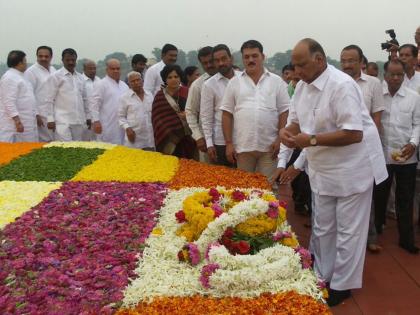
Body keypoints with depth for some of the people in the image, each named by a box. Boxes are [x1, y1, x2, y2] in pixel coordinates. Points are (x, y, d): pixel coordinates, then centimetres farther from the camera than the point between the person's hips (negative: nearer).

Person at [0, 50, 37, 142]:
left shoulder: (19, 76, 17)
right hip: (14, 124, -10)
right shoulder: (9, 78, -13)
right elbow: (9, 102, -20)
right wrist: (17, 121, -24)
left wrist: (36, 116, 20)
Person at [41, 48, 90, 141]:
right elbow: (48, 100, -4)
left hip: (79, 121, 5)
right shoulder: (55, 77, -1)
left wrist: (88, 117, 17)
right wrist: (50, 119, -10)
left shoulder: (80, 77, 15)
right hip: (63, 122, -5)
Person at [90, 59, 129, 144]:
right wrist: (96, 121, -16)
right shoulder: (101, 84, -3)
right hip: (108, 128, -6)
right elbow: (94, 104, -9)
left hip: (122, 127, 6)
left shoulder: (124, 85, 18)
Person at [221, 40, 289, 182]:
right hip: (242, 146, 1)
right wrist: (229, 143, -1)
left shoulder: (277, 81, 5)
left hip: (269, 146, -1)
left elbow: (284, 112, 3)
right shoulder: (234, 83, 7)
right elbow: (227, 114, 5)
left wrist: (280, 139, -6)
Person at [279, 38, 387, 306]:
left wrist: (312, 140, -29)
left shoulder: (341, 85, -23)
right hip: (322, 168, 8)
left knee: (348, 231, 6)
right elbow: (296, 120, 11)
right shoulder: (302, 86, 2)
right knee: (322, 228, 18)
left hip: (351, 167, -8)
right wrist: (287, 131, -13)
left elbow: (354, 133, -27)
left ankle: (342, 285, 20)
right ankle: (321, 277, 33)